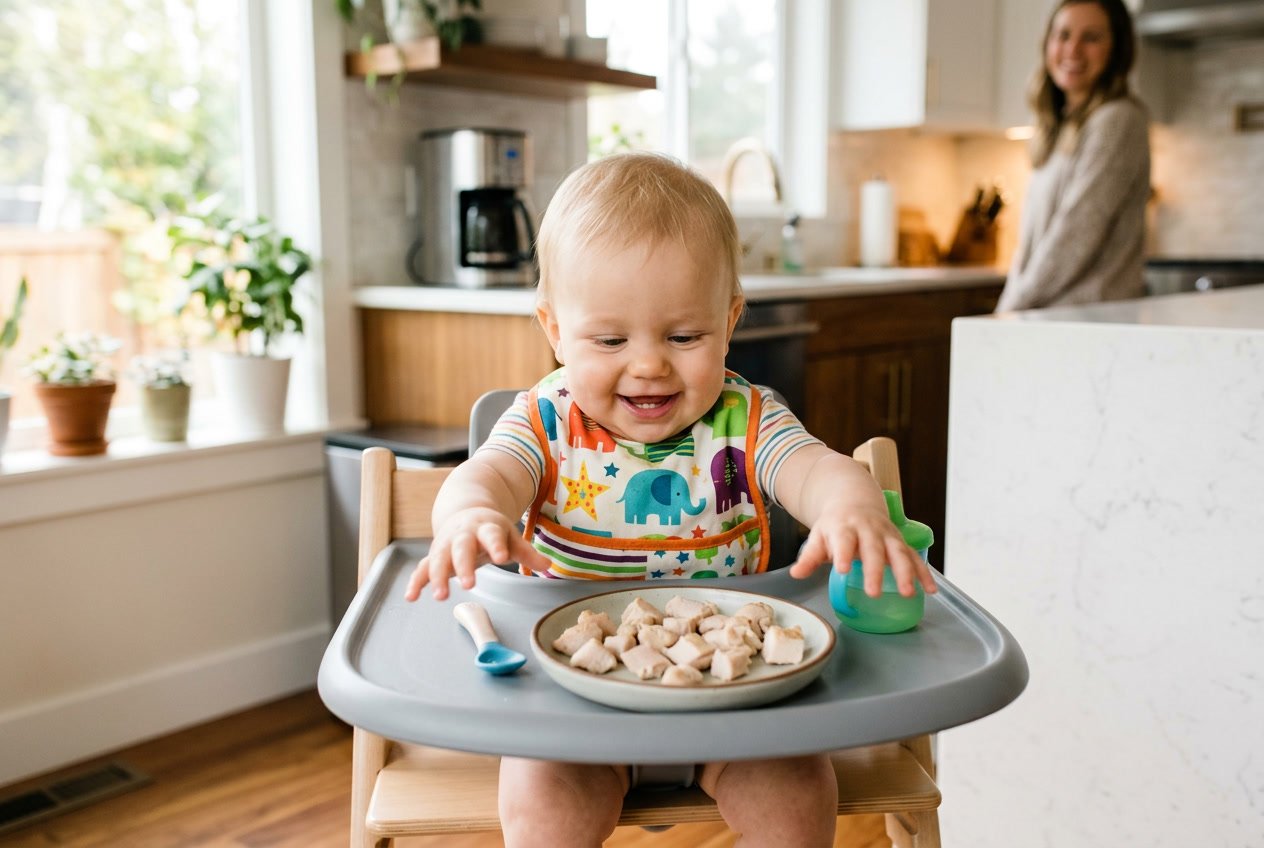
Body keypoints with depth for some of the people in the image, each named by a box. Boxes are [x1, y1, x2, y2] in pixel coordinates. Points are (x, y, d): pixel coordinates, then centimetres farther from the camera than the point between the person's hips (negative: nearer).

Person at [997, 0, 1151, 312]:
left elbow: (1076, 234, -12)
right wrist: (1011, 304, 8)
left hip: (1090, 314, -7)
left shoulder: (1117, 120, -6)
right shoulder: (1063, 128, 19)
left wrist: (1013, 306, -8)